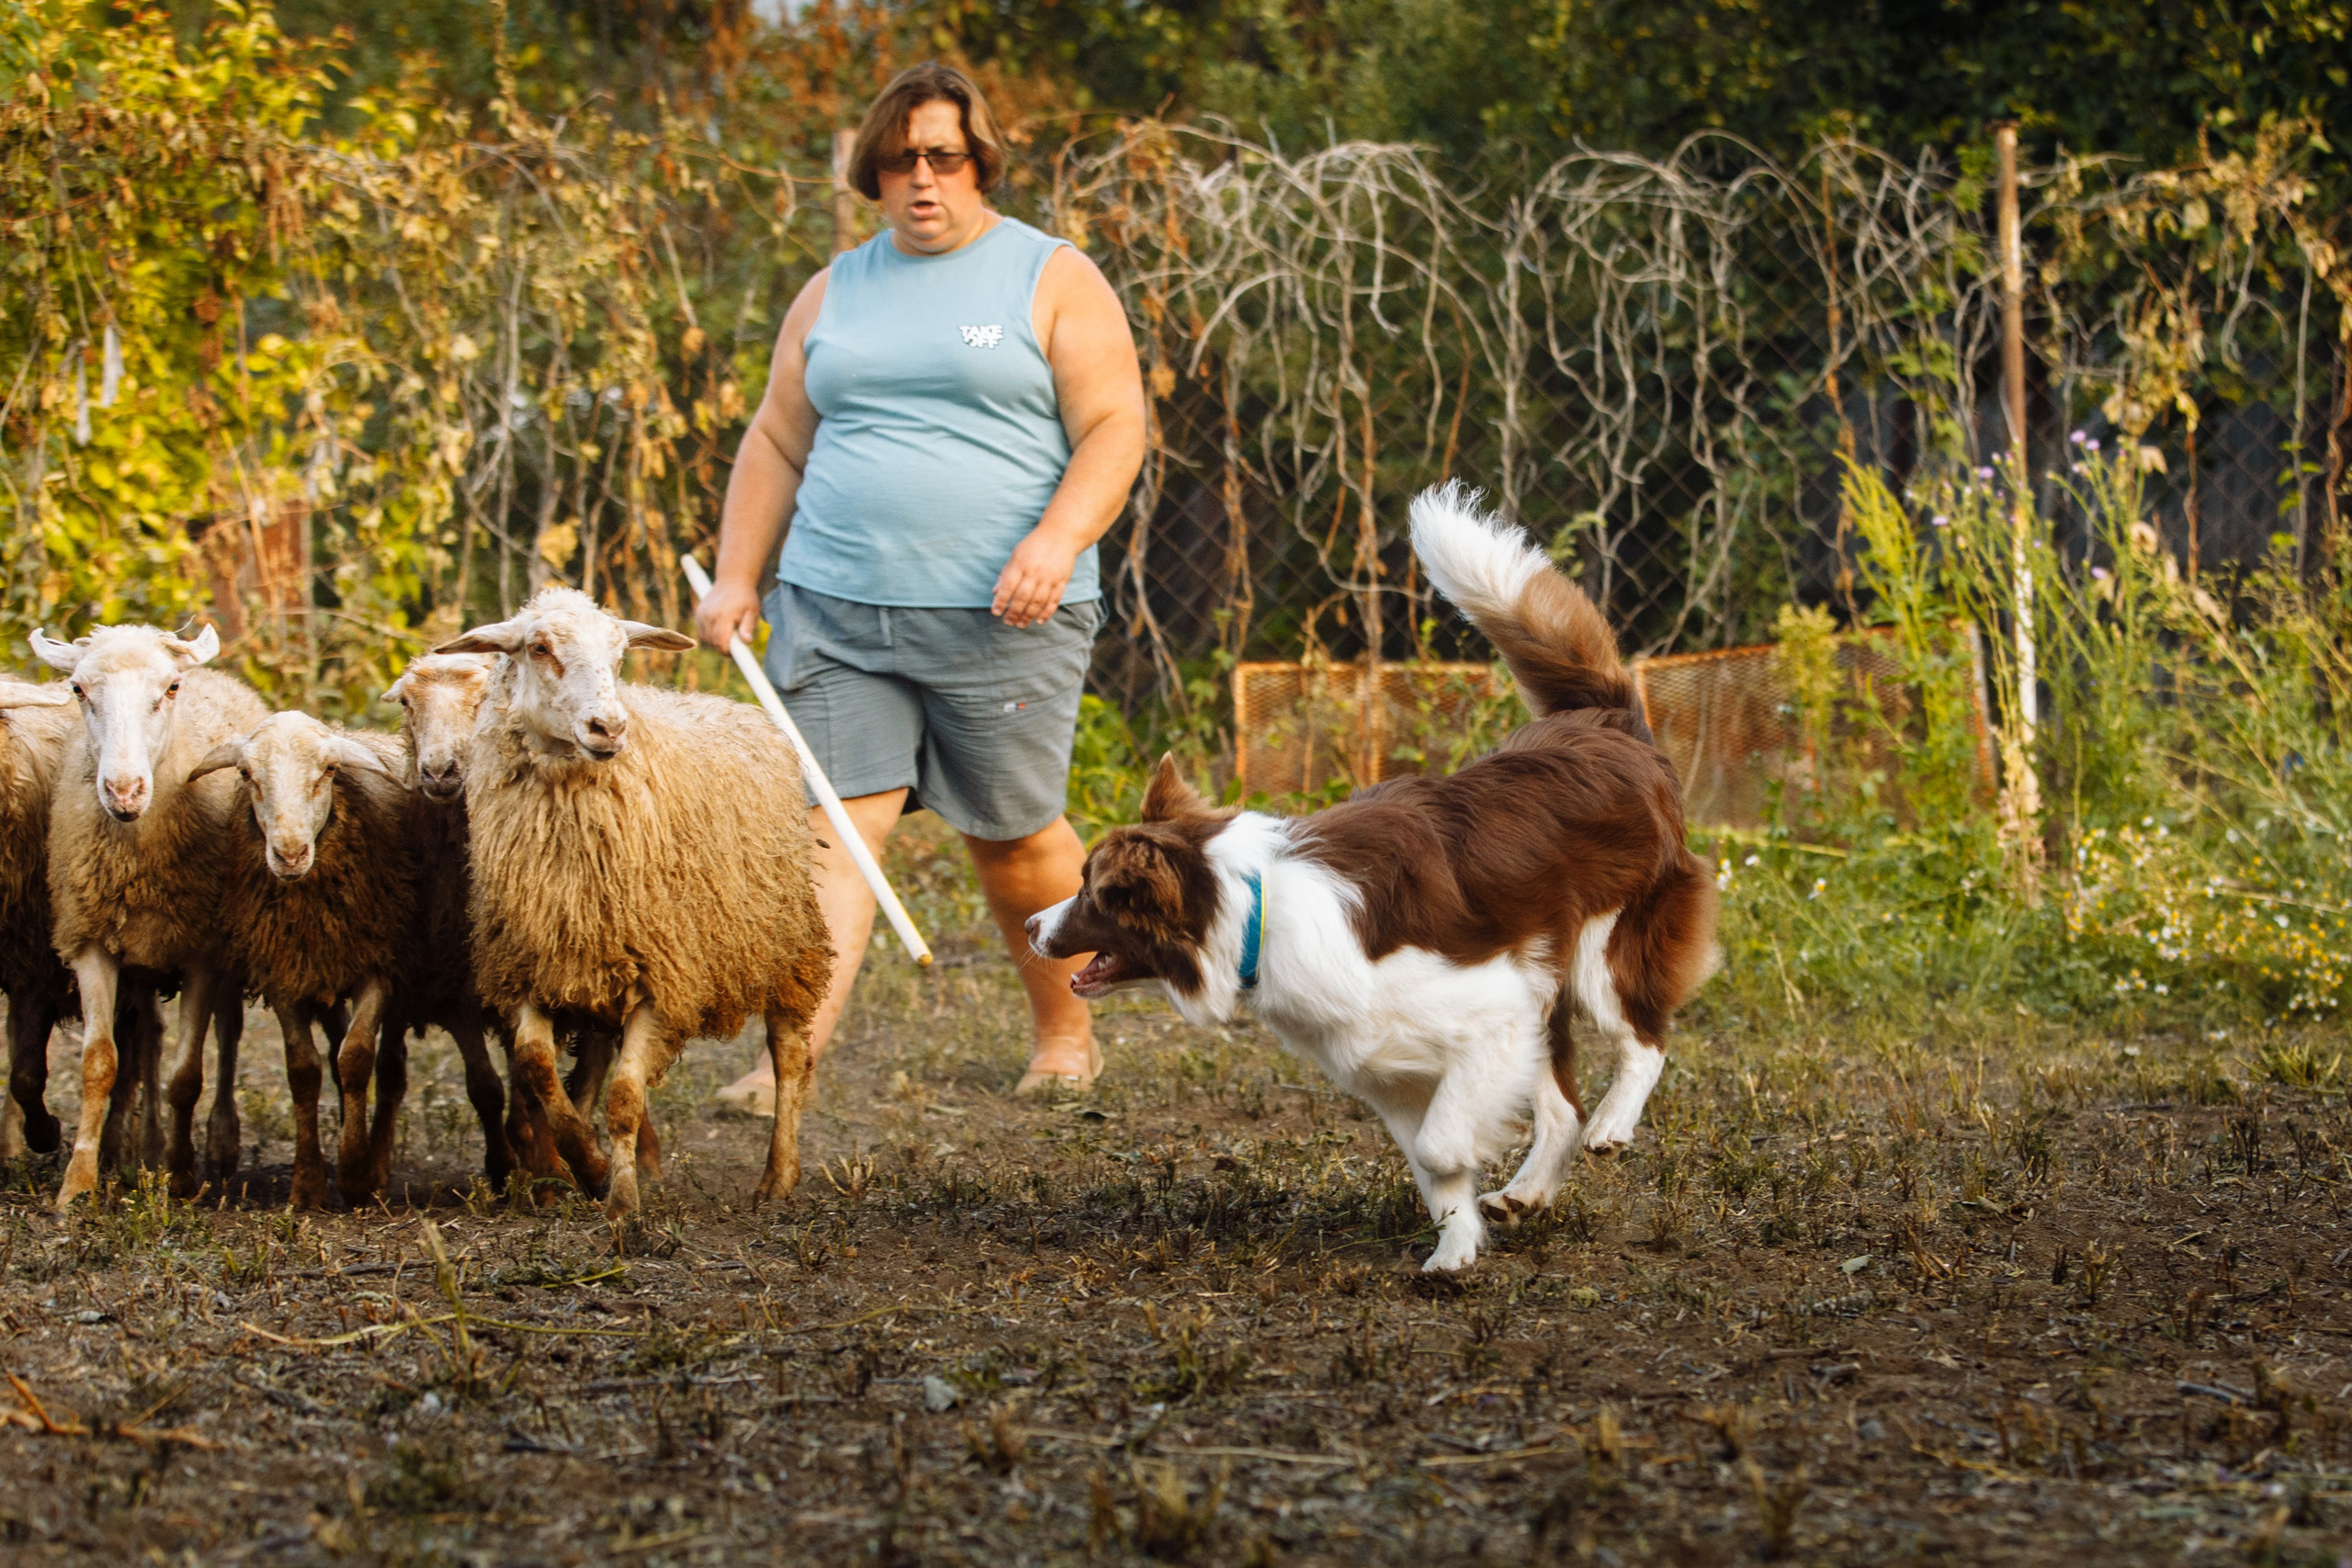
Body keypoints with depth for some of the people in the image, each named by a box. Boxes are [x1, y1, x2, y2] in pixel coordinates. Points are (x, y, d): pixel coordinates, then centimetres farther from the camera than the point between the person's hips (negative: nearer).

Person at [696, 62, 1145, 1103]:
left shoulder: (1052, 280, 3)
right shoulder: (835, 293, 16)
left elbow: (1114, 429, -4)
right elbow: (776, 445, 20)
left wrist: (1057, 541, -20)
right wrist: (734, 578, 9)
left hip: (1000, 618, -3)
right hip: (834, 611, 3)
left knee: (1012, 838, 4)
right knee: (832, 826, -9)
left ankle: (1065, 1032, 26)